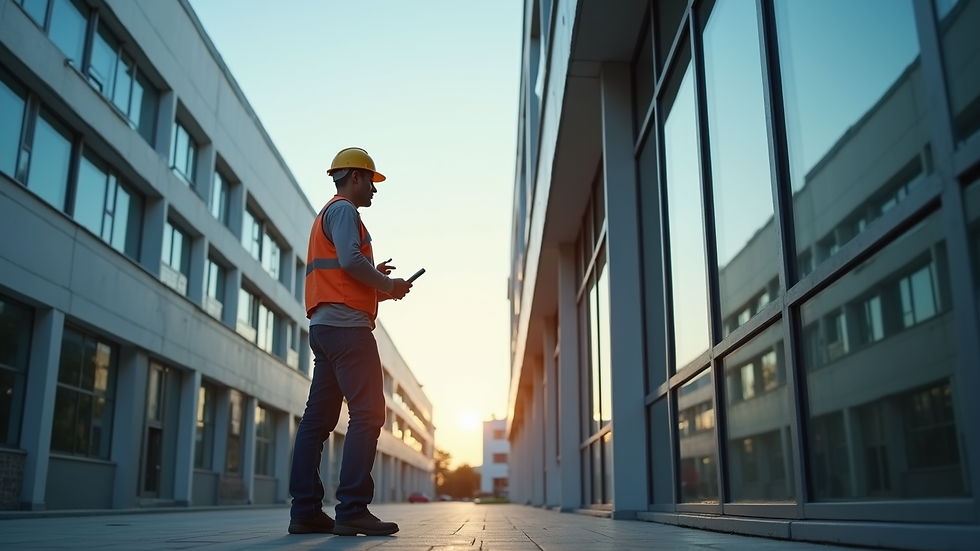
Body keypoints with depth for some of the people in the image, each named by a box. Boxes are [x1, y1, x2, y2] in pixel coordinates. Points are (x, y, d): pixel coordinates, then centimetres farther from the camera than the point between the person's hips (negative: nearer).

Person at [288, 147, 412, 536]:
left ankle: (305, 511, 4)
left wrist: (376, 279, 15)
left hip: (323, 325, 10)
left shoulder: (326, 215, 29)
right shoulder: (343, 209, -2)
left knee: (319, 417, 5)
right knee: (367, 414, -13)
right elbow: (350, 259, -18)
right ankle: (352, 510, -17)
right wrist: (388, 285, -6)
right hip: (345, 324, -10)